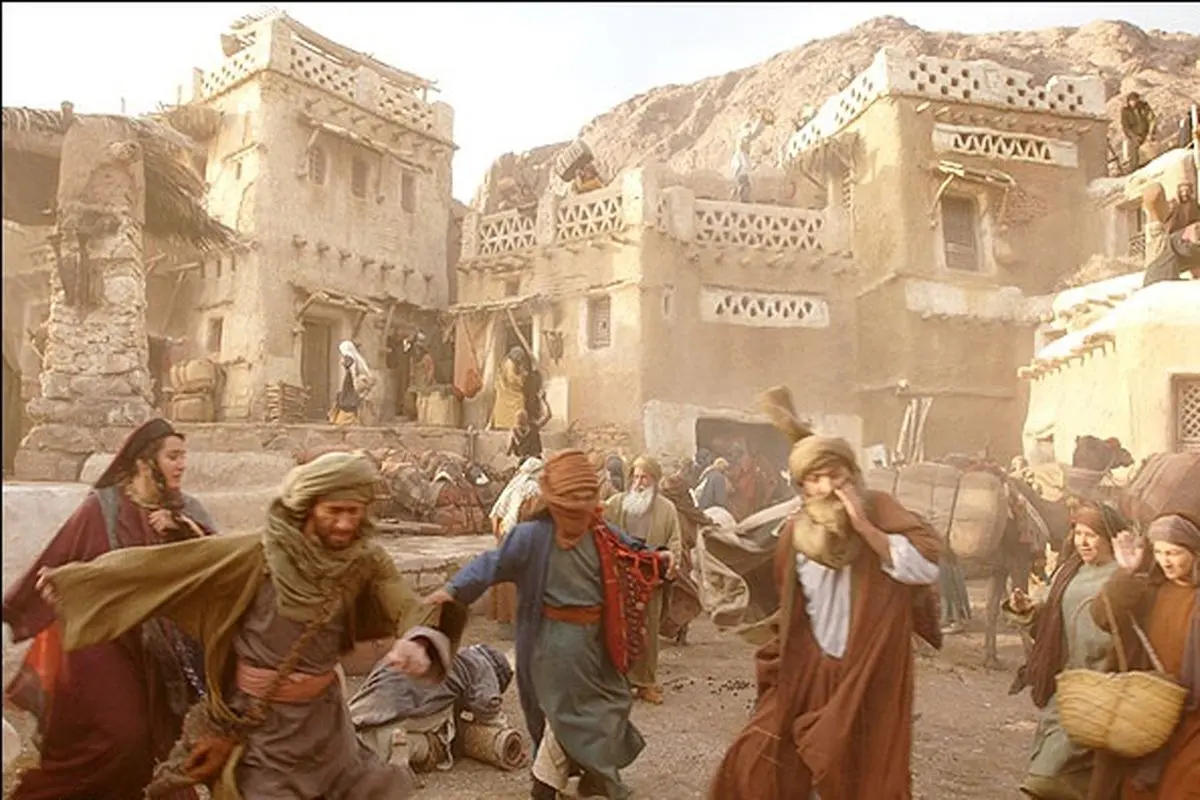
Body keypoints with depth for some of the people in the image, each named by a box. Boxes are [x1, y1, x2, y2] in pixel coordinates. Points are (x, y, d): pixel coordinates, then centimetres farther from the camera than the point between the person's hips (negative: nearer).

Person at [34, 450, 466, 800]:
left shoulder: (366, 560, -12)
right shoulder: (258, 553, -19)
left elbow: (409, 609, -22)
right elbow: (165, 563, -12)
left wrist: (418, 643, -46)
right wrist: (76, 576, -5)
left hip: (322, 713, 3)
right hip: (260, 719, -3)